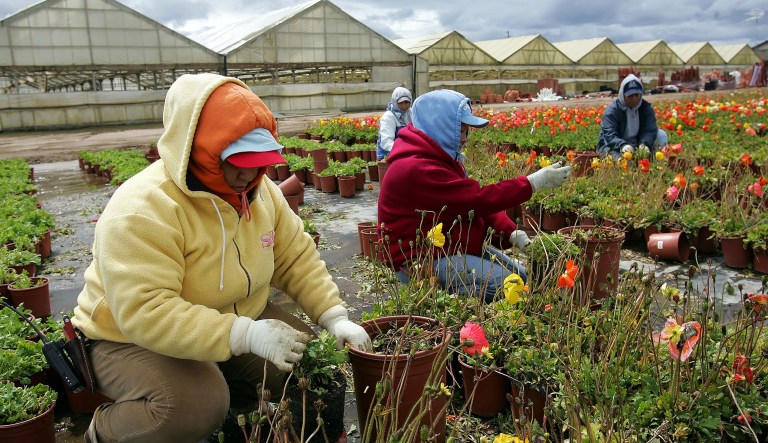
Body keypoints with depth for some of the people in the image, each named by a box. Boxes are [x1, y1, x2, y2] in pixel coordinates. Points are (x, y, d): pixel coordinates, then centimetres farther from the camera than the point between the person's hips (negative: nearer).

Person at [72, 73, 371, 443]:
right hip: (134, 339, -6)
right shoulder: (142, 210, -30)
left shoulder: (259, 190, -6)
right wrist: (246, 335, -42)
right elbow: (144, 313, -37)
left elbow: (297, 259, -1)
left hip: (234, 319, 7)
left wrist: (334, 316, -15)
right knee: (196, 409, -32)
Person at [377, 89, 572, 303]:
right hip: (423, 261, -10)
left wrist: (512, 233, -8)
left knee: (521, 276, 5)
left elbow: (477, 203, 6)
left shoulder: (439, 158, 10)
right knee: (504, 285, -24)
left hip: (458, 247, 10)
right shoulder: (417, 169, -24)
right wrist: (536, 181, -18)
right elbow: (480, 198, -25)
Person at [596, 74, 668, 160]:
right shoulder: (612, 110, -14)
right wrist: (623, 145, -45)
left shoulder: (647, 108, -1)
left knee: (661, 135, -14)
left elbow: (649, 130, -12)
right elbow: (609, 134, -24)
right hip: (615, 147, -5)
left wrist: (644, 144, -35)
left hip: (638, 146, 5)